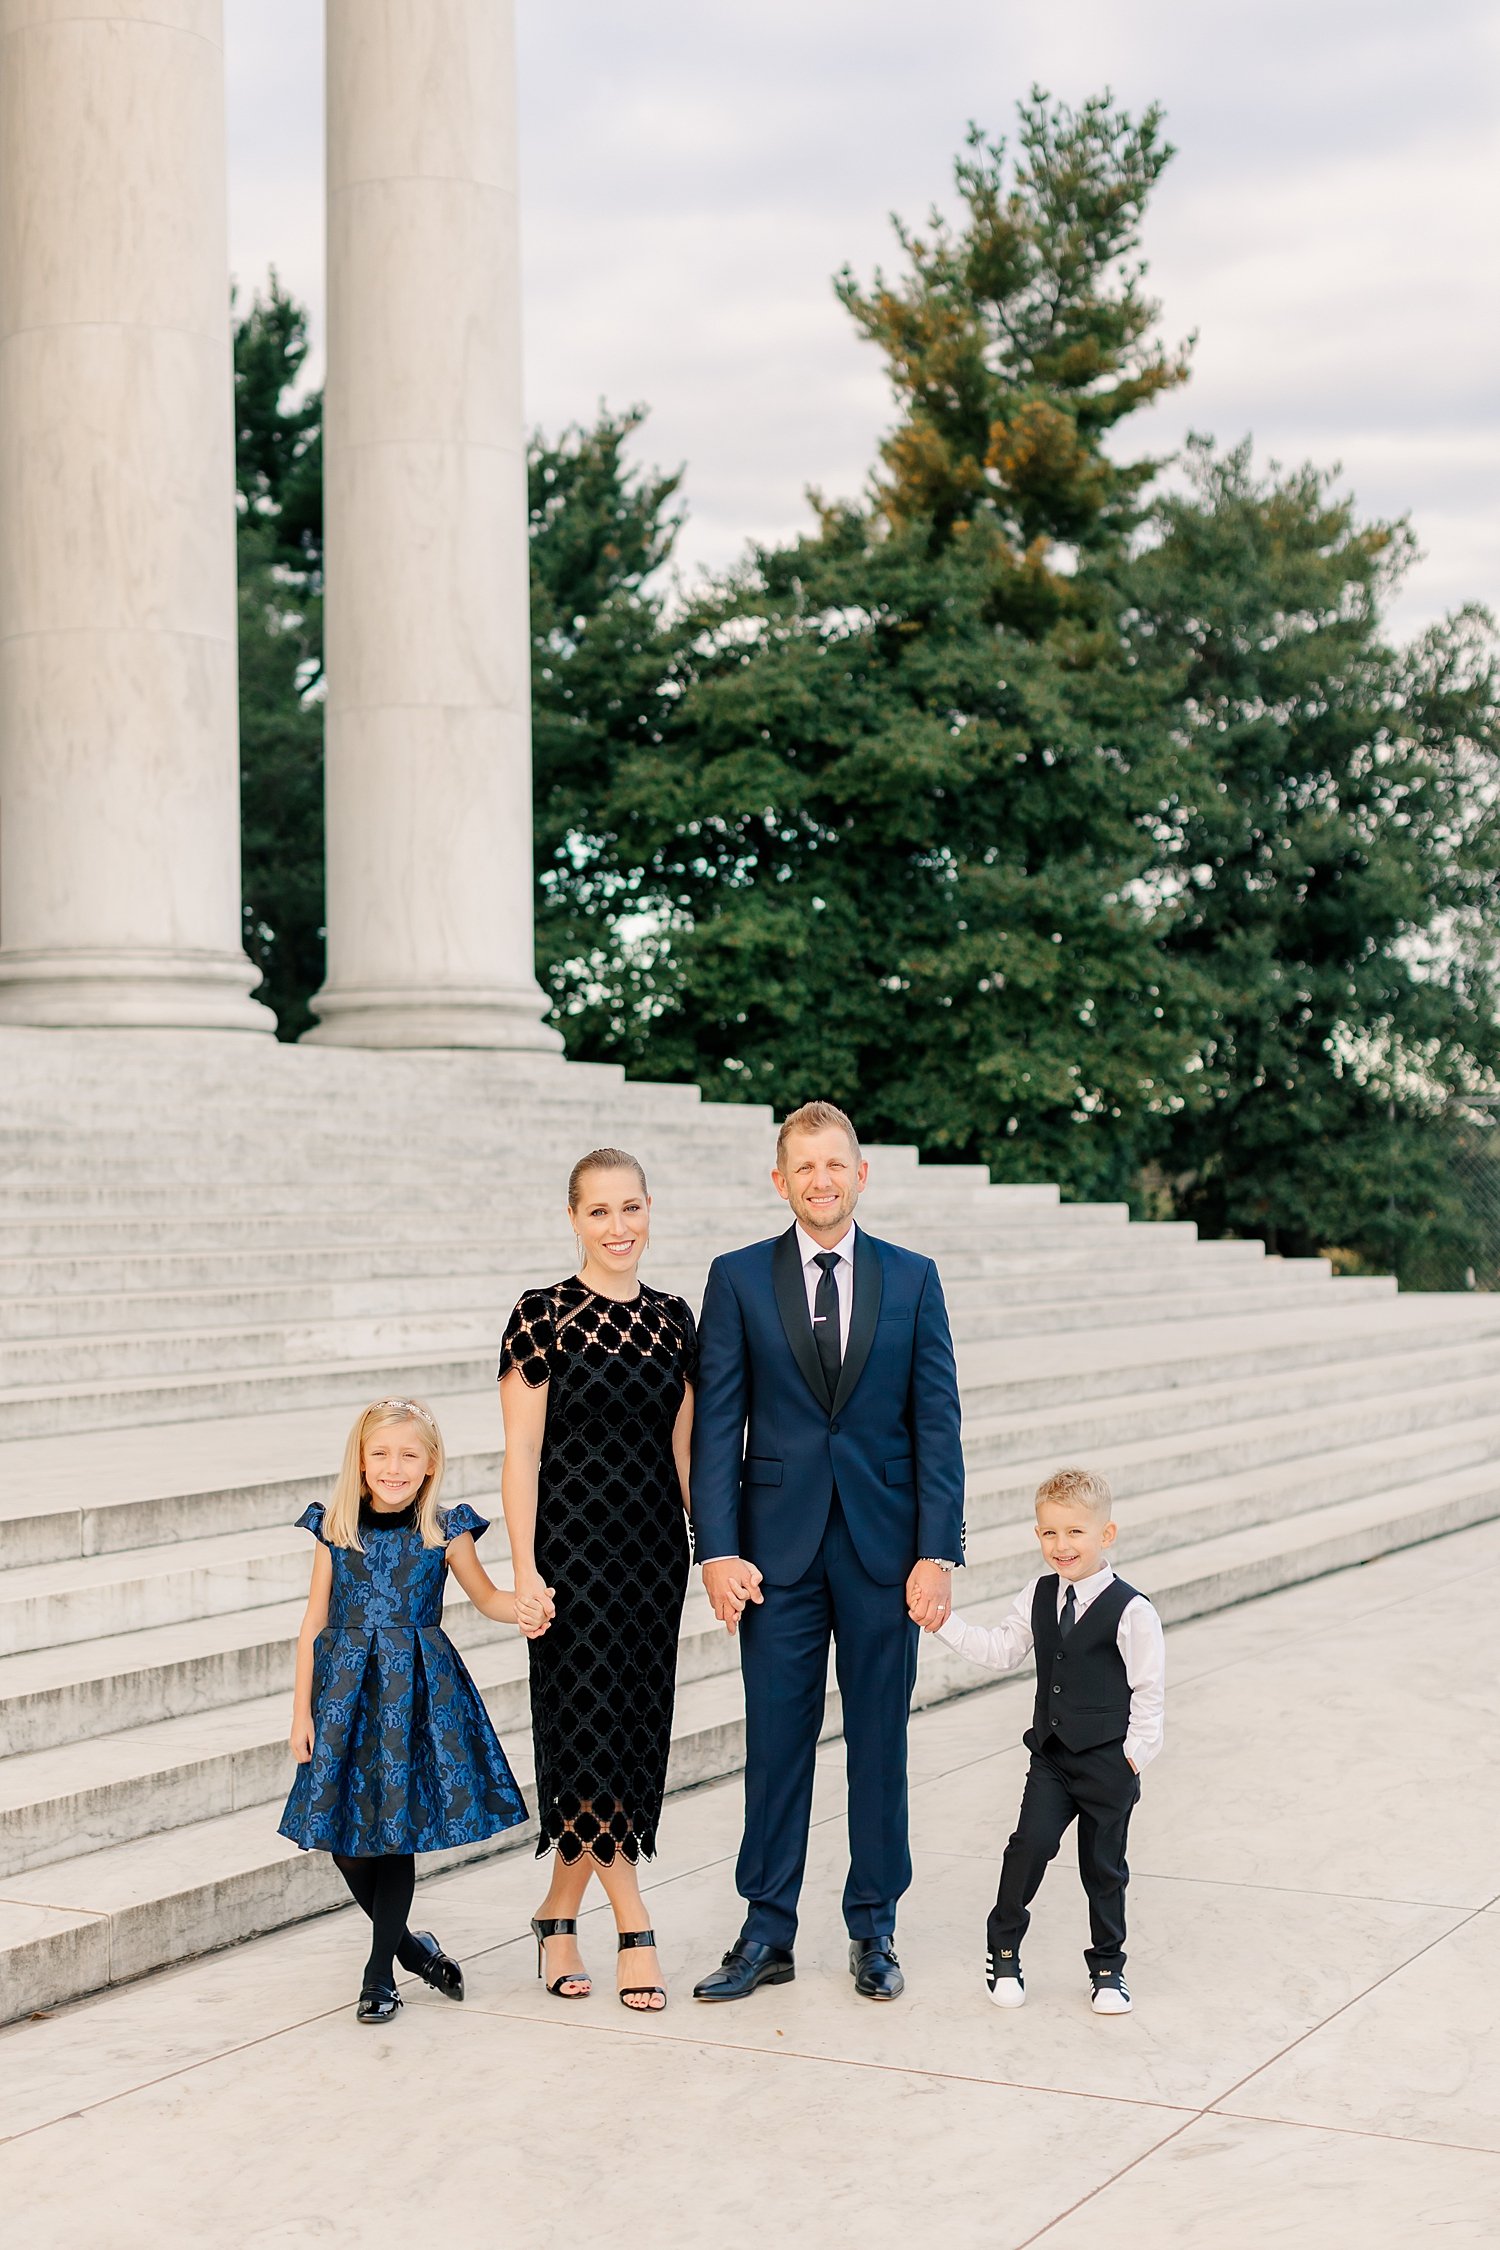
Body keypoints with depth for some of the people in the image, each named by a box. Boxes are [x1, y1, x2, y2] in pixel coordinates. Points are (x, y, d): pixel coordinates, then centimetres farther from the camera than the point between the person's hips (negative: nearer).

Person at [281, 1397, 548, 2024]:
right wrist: (301, 1710, 3)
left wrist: (527, 1607, -14)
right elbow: (315, 1624, 4)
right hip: (346, 1690, 1)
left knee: (397, 1831, 0)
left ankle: (380, 1972, 15)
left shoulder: (444, 1531, -3)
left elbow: (487, 1596, 9)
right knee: (344, 1840, 2)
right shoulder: (335, 1531, -1)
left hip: (417, 1690, -1)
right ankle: (408, 1945, 25)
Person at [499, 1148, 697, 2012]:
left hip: (654, 1546, 5)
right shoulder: (543, 1316, -6)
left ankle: (559, 1917, 20)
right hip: (572, 1542, -5)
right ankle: (635, 1928, 0)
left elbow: (684, 1445, 11)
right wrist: (525, 1569, -12)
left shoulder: (673, 1317, 7)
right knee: (587, 1726, -6)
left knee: (639, 1730, 7)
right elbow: (521, 1452, -8)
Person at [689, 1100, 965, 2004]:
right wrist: (718, 1549, -8)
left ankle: (874, 1930, 20)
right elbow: (718, 1422, 0)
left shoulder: (913, 1278, 3)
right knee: (777, 1742, 5)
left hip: (884, 1547, 1)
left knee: (880, 1742, 8)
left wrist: (939, 1552, -6)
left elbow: (937, 1422, 1)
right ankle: (768, 1934, 15)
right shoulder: (738, 1278, 2)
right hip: (779, 1547, 0)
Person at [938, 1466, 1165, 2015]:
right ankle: (1003, 1952, 6)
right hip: (1050, 1755, 4)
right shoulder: (1039, 1597, 4)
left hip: (1109, 1763, -4)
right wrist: (944, 1621, 1)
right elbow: (1000, 1650, 10)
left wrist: (1134, 1754, -9)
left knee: (1103, 1866, 7)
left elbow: (1149, 1692, -8)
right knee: (1030, 1843, -10)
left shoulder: (1131, 1612, -13)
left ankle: (1108, 1967, 24)